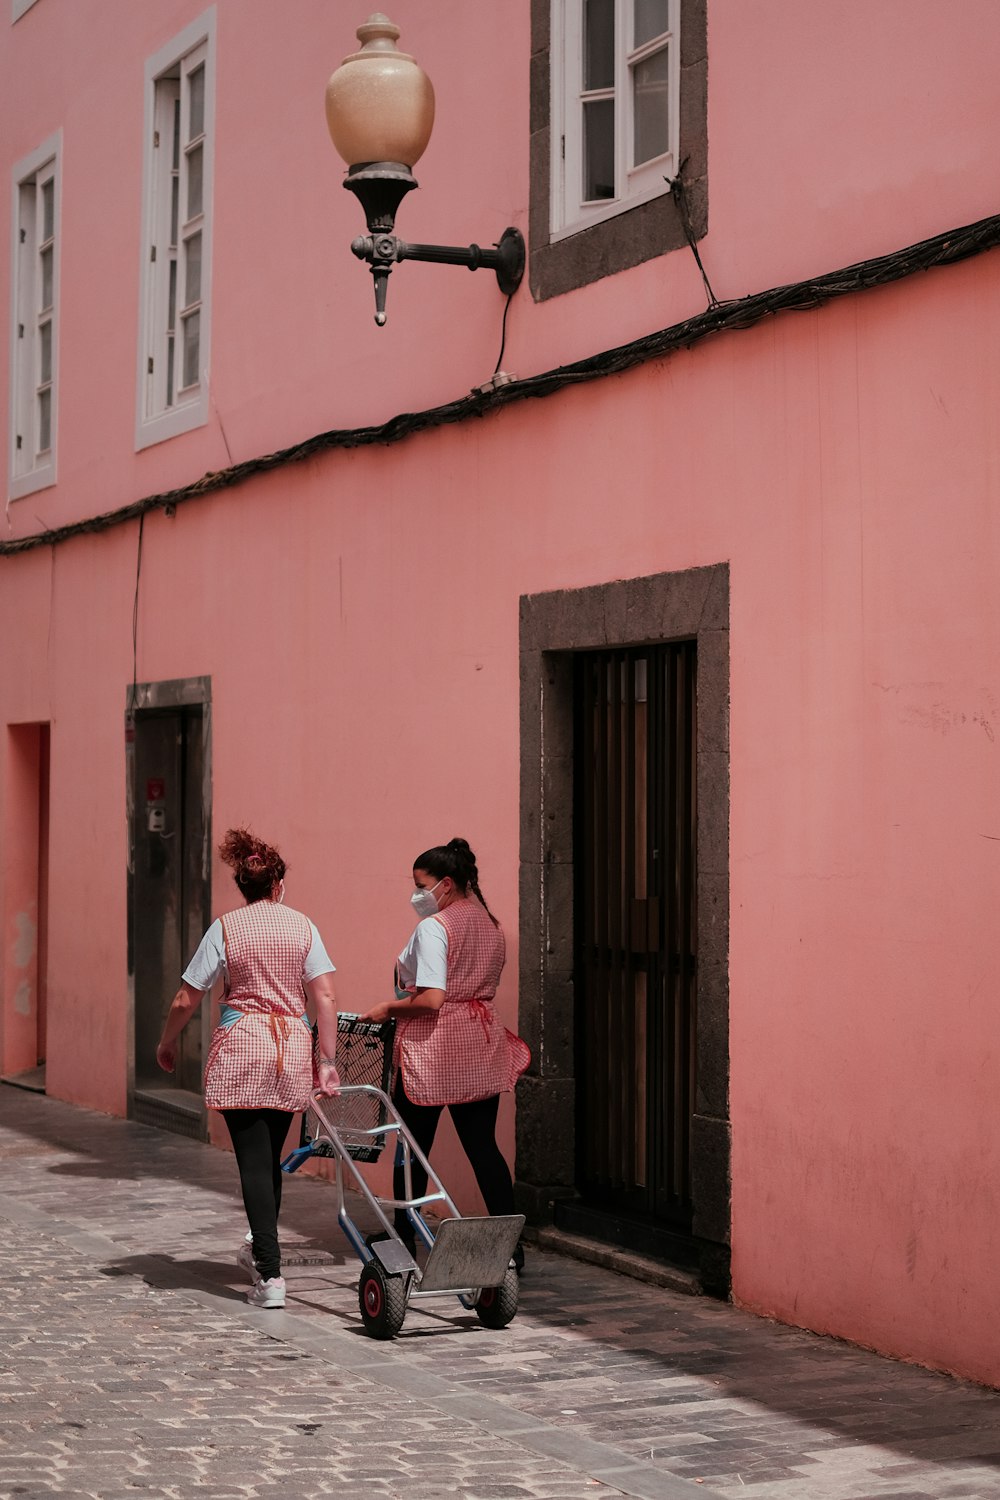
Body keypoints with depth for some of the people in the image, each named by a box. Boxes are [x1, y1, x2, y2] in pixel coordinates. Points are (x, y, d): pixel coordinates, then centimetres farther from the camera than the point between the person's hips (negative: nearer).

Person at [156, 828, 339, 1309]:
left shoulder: (225, 928, -2)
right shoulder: (302, 926, 4)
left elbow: (186, 1001, 0)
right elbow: (325, 997, -2)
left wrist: (166, 1043, 16)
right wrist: (327, 1061, 1)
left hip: (241, 1045, -3)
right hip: (292, 1047, 3)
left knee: (253, 1160, -3)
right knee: (271, 1156, 19)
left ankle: (270, 1275, -10)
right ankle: (261, 1248, 37)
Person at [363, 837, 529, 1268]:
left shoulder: (434, 927, -14)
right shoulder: (489, 925, 11)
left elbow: (431, 999, -21)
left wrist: (388, 1008, -7)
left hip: (434, 1049, -7)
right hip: (481, 1046, 7)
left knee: (413, 1147, 5)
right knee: (482, 1144, 8)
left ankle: (404, 1242, 13)